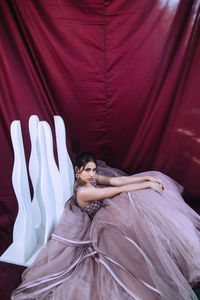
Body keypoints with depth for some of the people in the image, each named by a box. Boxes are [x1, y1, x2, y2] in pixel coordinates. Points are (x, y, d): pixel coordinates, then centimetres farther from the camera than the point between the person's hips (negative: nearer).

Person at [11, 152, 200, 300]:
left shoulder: (90, 178, -9)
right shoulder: (82, 191, -33)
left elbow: (117, 180, -13)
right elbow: (118, 190, -34)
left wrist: (146, 177, -19)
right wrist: (147, 184, -28)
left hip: (101, 217, 9)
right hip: (94, 225, -9)